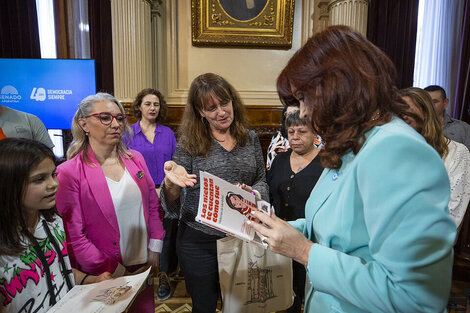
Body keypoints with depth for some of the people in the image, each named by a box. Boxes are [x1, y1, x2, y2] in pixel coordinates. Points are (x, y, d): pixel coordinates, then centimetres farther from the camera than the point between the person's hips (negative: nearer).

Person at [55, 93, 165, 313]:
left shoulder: (135, 159, 0)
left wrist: (155, 249, 3)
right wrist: (114, 270, -13)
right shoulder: (69, 172, -14)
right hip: (104, 275, -4)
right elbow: (74, 235, -14)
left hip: (144, 264, 4)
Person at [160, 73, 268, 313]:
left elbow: (262, 180, 8)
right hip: (199, 242, -2)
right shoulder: (189, 144, -10)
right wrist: (171, 183, -33)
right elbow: (172, 207, -10)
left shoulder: (250, 139, -1)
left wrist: (254, 193, -15)